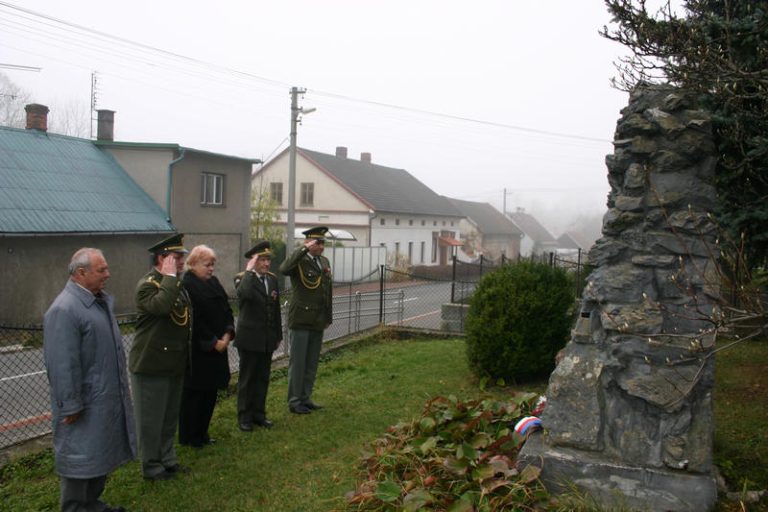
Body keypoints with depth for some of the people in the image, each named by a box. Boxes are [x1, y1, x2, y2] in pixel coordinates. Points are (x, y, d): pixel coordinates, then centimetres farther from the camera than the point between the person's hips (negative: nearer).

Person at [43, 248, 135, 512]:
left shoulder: (100, 300, 8)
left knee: (101, 454, 20)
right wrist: (71, 406, -21)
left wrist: (121, 388, 20)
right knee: (80, 458, 4)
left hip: (106, 397, 9)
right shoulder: (64, 310, -23)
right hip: (85, 403, -9)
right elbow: (63, 365, -24)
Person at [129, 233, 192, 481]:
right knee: (151, 419, 5)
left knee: (170, 417, 18)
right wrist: (169, 276, -27)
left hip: (175, 364, 8)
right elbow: (162, 305, -37)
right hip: (151, 365, -8)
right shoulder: (147, 284, -16)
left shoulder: (177, 284, 11)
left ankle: (167, 459, 32)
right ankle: (151, 467, 18)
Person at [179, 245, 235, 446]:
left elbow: (226, 310, 11)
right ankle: (188, 437, 16)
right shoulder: (186, 286, -16)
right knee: (194, 393, 3)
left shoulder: (213, 282, 9)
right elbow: (194, 321, -20)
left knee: (210, 392, 13)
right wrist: (213, 342, -16)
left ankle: (201, 433, 26)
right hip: (197, 351, -8)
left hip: (217, 346, 8)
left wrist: (227, 334, -4)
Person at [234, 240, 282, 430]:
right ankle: (244, 417, 15)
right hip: (250, 338, -5)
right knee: (247, 378, 5)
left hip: (268, 339, 5)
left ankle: (259, 414, 24)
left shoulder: (272, 279, 9)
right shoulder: (242, 278, -9)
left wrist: (278, 335, 14)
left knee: (262, 378, 12)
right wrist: (249, 271, -24)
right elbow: (245, 293, -35)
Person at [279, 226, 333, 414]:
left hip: (318, 321, 7)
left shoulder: (324, 261, 12)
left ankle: (305, 398, 24)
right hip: (301, 320, -7)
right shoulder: (299, 261, -9)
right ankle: (294, 401, 11)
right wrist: (303, 249, -31)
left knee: (312, 363, 13)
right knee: (298, 362, 2)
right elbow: (284, 269, -33)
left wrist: (328, 317, 14)